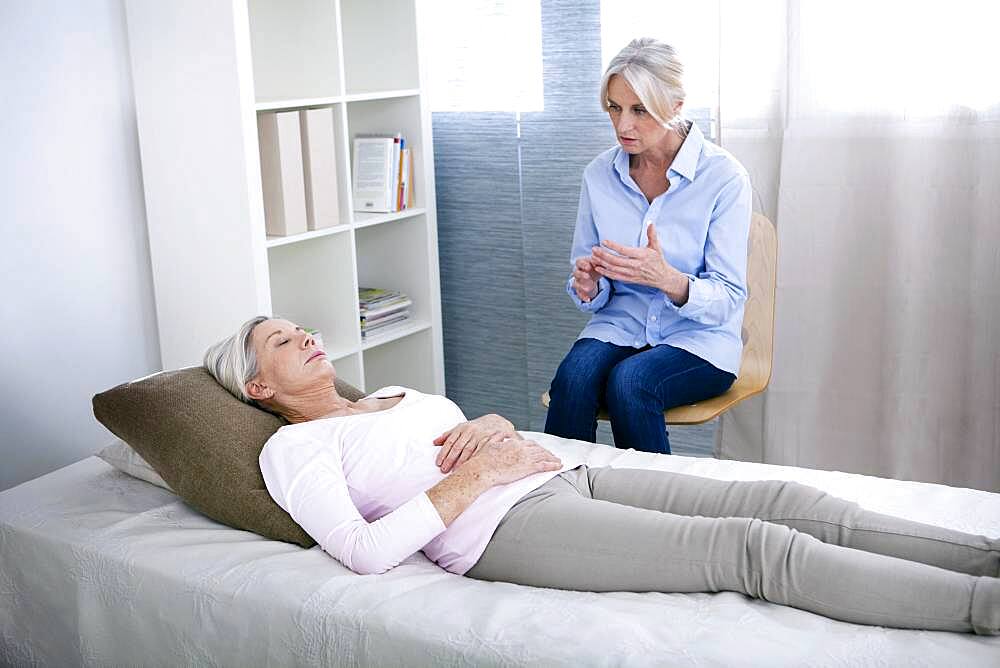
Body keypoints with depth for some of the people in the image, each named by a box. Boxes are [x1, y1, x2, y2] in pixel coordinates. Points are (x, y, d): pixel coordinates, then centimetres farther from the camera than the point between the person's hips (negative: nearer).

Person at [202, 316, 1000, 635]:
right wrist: (471, 477, -11)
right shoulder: (292, 449, 6)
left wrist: (493, 426, 4)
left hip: (567, 475, 8)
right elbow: (363, 551, -10)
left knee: (786, 501, -9)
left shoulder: (395, 394, 29)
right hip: (508, 525, -8)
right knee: (755, 548, -22)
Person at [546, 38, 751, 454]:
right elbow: (593, 294, 10)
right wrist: (587, 286, -15)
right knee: (574, 376, -30)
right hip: (619, 326, 3)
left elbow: (728, 298, -11)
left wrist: (668, 279, -31)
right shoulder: (599, 174, 3)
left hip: (698, 339, -3)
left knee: (628, 381, -33)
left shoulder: (724, 177, -9)